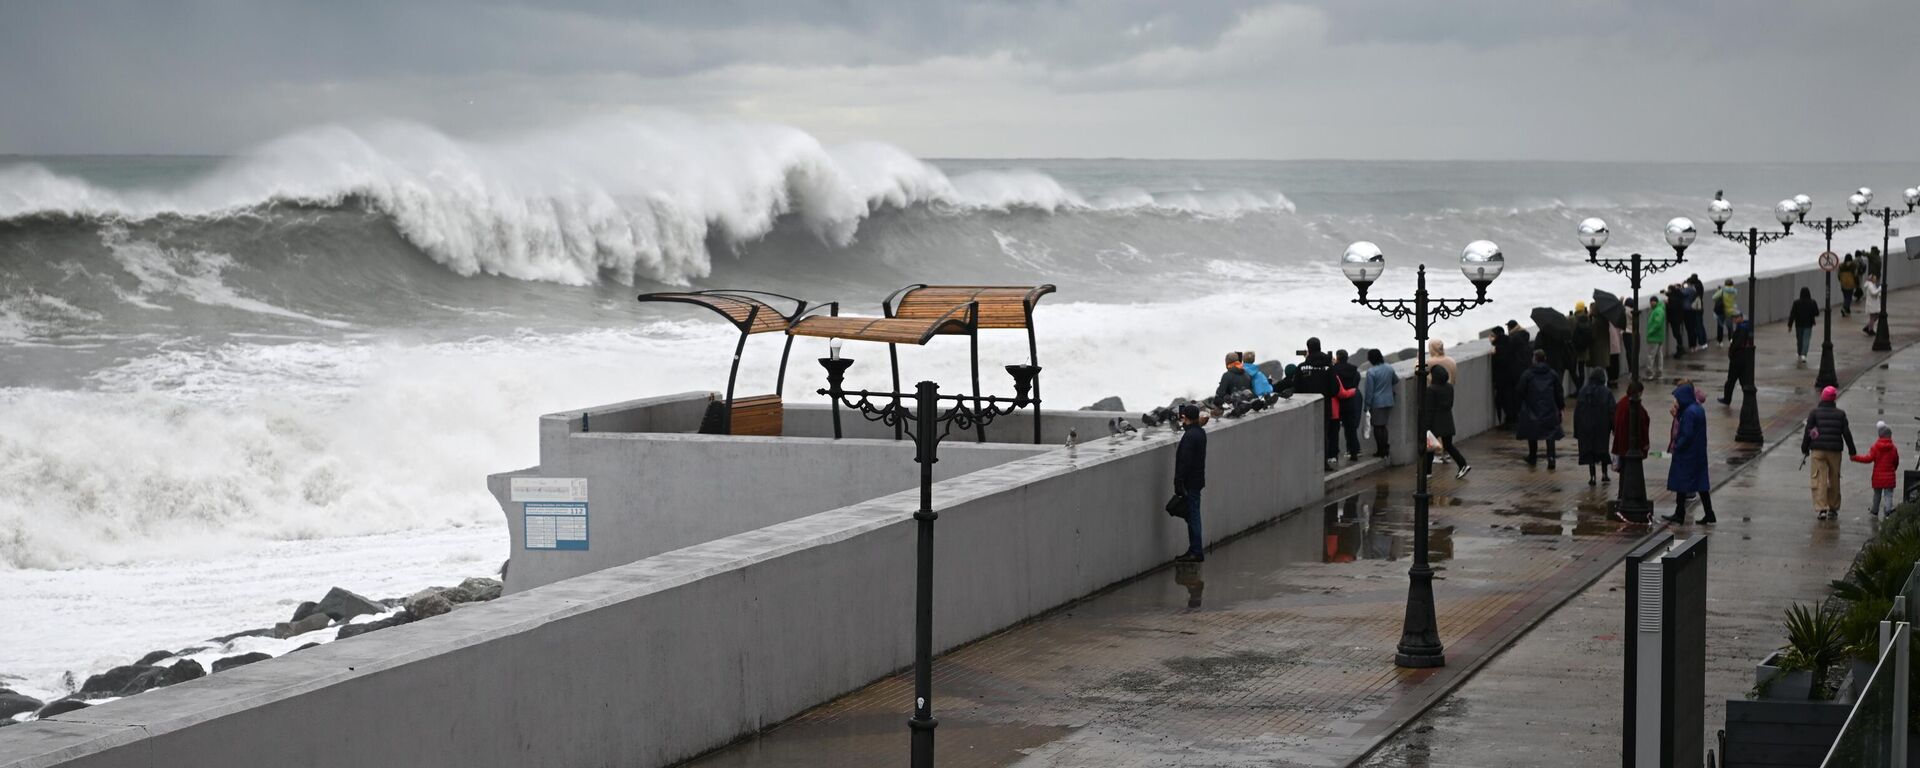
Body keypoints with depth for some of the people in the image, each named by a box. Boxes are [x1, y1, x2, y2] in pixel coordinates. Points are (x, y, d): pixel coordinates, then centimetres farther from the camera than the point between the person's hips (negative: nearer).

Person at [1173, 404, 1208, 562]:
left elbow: (1185, 462, -22)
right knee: (1193, 516, 15)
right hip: (1197, 481, 10)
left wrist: (1179, 484, -19)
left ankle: (1196, 552, -3)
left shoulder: (1189, 436, -20)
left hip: (1190, 483, -10)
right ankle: (1195, 550, 21)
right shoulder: (1200, 432, 10)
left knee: (1192, 516, -5)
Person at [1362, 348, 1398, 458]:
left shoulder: (1371, 372, -17)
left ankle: (1380, 451, 4)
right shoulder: (1389, 368, 1)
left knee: (1377, 427, 3)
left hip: (1376, 403, -6)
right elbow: (1396, 381, 18)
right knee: (1383, 426, 17)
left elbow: (1369, 390, -15)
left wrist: (1367, 404, -7)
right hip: (1388, 402, 6)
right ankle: (1385, 449, 17)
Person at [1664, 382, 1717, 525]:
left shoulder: (1689, 412, -21)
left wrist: (1676, 447, -11)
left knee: (1681, 483, 3)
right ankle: (1708, 514, 12)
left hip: (1686, 454, -9)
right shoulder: (1699, 409, 8)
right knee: (1701, 484, 11)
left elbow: (1687, 435, -23)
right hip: (1699, 454, 9)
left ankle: (1679, 515, 10)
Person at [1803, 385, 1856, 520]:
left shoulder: (1815, 412, -1)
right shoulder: (1840, 414, 3)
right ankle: (1833, 508, 19)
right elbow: (1846, 433, 4)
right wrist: (1852, 452, 11)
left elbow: (1808, 432, -2)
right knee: (1834, 480, 13)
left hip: (1818, 450, -2)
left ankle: (1821, 508, -16)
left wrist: (1805, 449, 8)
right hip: (1835, 451, 2)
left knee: (1819, 479, -4)